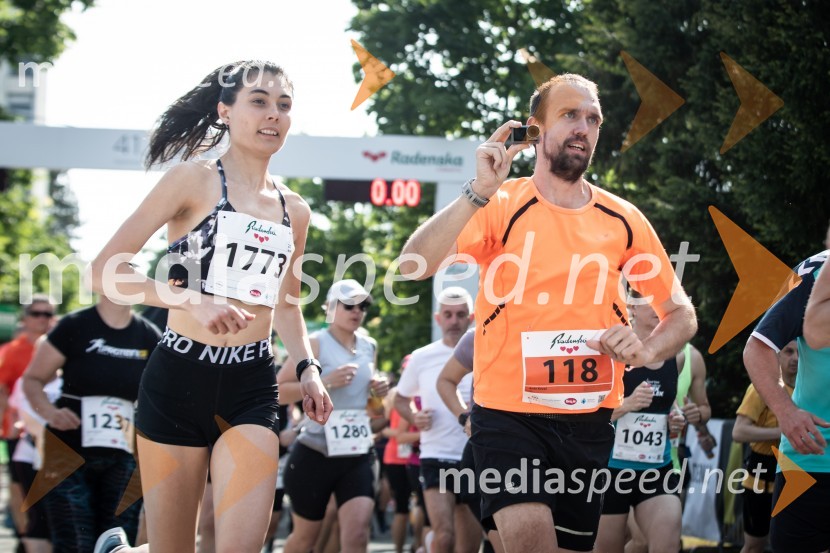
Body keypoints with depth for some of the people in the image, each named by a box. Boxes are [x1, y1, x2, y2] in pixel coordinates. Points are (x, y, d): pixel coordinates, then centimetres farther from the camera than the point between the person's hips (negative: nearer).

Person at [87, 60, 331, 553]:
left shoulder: (294, 210, 13)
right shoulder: (194, 180, -3)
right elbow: (105, 271, -10)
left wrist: (308, 368, 8)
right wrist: (194, 301, -22)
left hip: (252, 388, 4)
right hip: (180, 379, -4)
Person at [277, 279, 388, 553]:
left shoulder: (369, 347, 9)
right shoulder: (315, 344, -8)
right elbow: (279, 390, -15)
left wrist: (378, 390, 5)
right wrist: (324, 381, -25)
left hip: (359, 455, 4)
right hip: (315, 454, -4)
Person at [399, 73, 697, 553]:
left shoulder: (623, 220, 5)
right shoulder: (501, 207, -4)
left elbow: (682, 314, 12)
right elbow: (414, 266, -19)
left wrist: (645, 351, -9)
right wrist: (480, 190, -27)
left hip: (589, 422, 4)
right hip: (509, 415, -4)